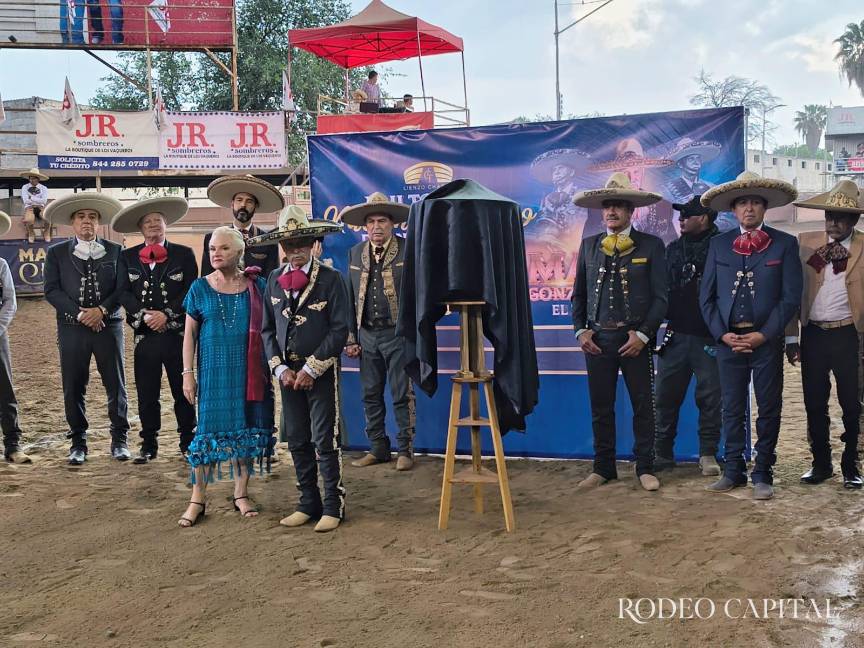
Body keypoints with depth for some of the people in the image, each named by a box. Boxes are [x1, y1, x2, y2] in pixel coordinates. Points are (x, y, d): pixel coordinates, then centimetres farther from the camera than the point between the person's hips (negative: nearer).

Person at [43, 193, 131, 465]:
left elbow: (123, 287, 2)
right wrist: (80, 313, -12)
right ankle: (78, 443, 14)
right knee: (73, 388, 3)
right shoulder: (56, 253, 8)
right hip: (71, 328, 0)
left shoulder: (114, 251, 8)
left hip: (108, 326, 0)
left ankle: (119, 440, 13)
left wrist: (101, 310, -13)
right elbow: (52, 290, 0)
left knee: (116, 385, 2)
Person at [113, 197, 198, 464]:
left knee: (183, 391, 5)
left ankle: (188, 442, 16)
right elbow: (124, 293, 3)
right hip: (145, 335, 1)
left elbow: (191, 291, -2)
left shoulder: (183, 254, 3)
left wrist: (167, 314, -13)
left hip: (177, 333, -1)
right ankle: (149, 445, 15)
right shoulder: (128, 257, 8)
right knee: (146, 393, 5)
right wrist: (144, 314, -13)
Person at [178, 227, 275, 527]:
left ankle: (241, 494, 20)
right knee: (208, 431, 0)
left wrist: (272, 367, -1)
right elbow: (190, 334, 5)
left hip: (250, 372, 1)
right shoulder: (200, 288, 2)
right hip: (213, 372, 0)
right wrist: (188, 373, 0)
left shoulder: (256, 285, 2)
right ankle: (197, 500, 10)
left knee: (245, 429, 6)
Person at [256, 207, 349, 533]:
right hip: (288, 371, 5)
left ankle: (333, 506, 10)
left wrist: (311, 368, -13)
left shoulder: (331, 278, -7)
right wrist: (280, 369, -3)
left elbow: (340, 329, -11)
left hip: (322, 372, -4)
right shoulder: (274, 280, 7)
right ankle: (309, 503, 21)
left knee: (325, 441, -1)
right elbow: (268, 329, 9)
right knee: (297, 441, 10)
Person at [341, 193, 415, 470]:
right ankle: (378, 448, 22)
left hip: (398, 334, -4)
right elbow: (349, 299, 11)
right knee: (371, 395, 10)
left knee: (402, 395, 2)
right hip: (367, 335, 5)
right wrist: (350, 338, 6)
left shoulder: (408, 250, -5)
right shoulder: (355, 253, 9)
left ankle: (405, 450, 13)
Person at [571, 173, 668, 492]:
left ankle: (645, 468, 17)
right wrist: (581, 330, 0)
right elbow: (578, 294, 12)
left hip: (636, 338, -2)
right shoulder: (589, 245, 10)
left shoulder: (651, 246, 1)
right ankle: (603, 468, 20)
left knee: (643, 405, 5)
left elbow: (660, 296, -2)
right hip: (597, 338, 3)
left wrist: (643, 334, -11)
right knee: (600, 406, 8)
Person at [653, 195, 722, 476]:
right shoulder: (673, 249, 12)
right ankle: (662, 453, 16)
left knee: (710, 398, 3)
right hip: (676, 334, 4)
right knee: (665, 395, 6)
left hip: (709, 337, -4)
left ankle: (708, 454, 16)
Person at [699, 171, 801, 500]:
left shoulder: (784, 244, 1)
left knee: (769, 410, 5)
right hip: (728, 340, 2)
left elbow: (791, 297, -4)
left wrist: (764, 335, -11)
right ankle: (734, 470, 18)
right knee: (732, 409, 8)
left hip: (767, 340, -2)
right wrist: (722, 334, -5)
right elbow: (706, 296, 6)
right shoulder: (718, 244, 7)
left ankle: (762, 473, 15)